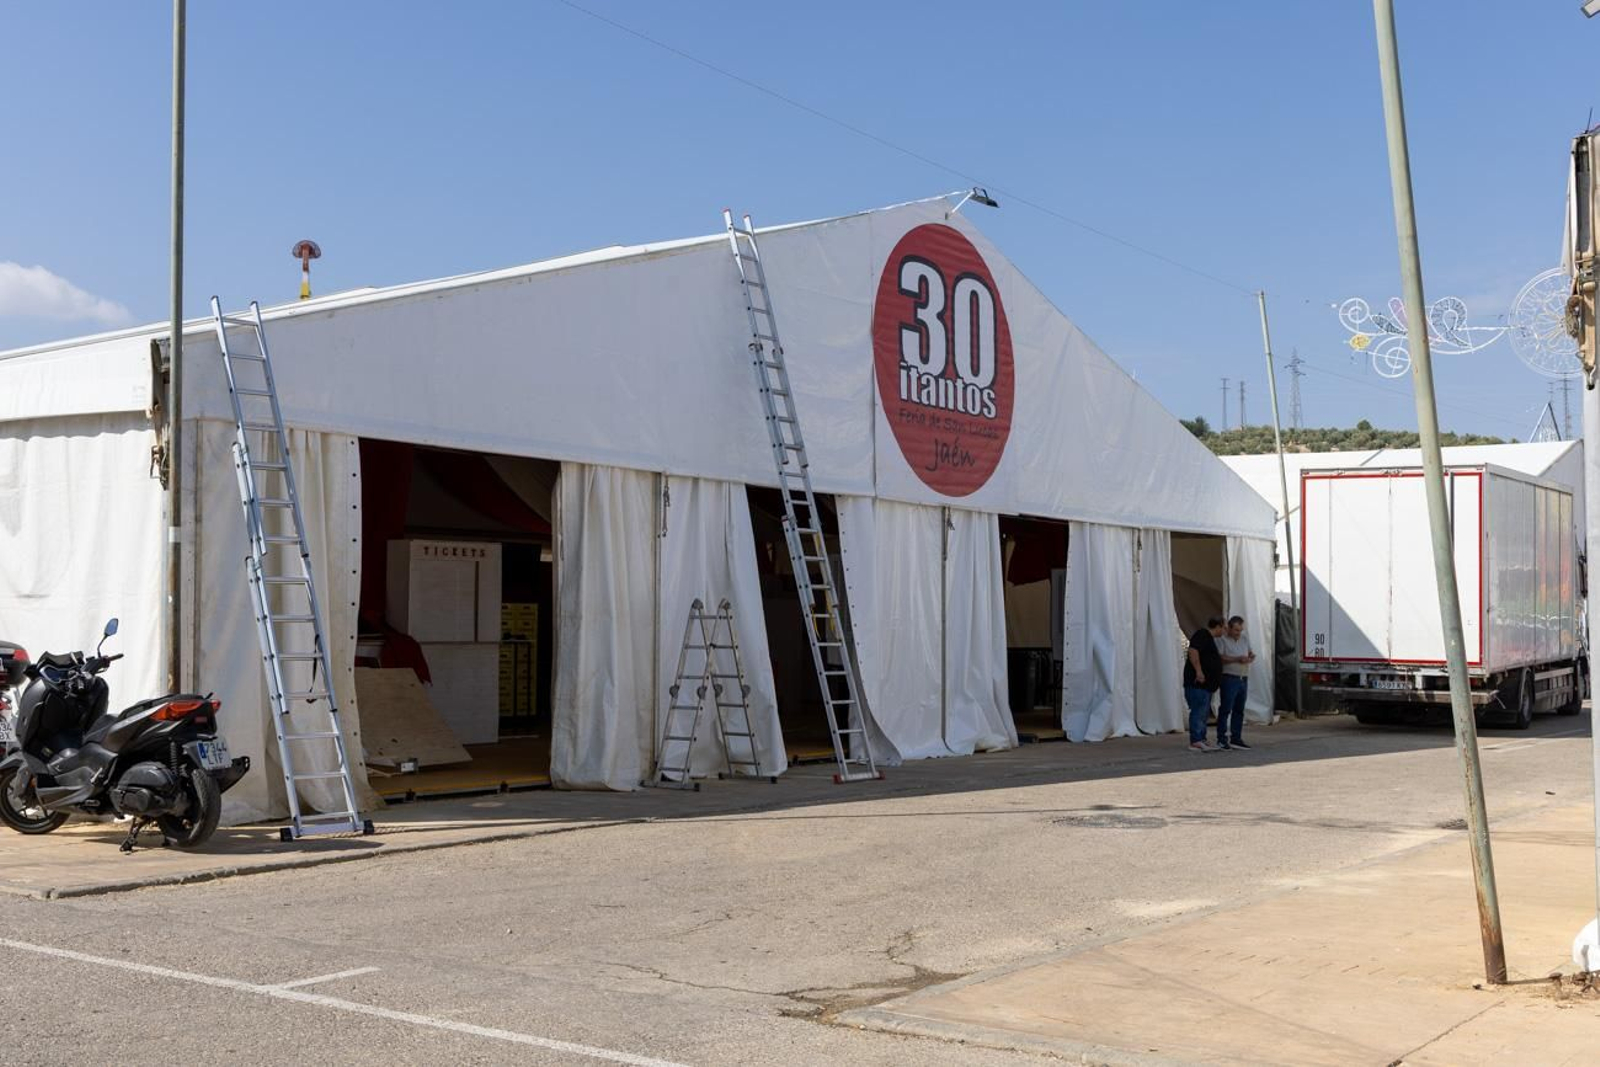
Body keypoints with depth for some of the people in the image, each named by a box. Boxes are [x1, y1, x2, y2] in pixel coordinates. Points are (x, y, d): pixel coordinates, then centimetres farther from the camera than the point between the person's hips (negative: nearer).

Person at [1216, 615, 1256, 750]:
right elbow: (1220, 658, -14)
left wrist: (1251, 657, -5)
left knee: (1239, 710, 10)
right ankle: (1221, 739, -6)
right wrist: (1237, 659, -20)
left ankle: (1236, 738, 16)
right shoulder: (1221, 640, -5)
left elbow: (1251, 653, 19)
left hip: (1243, 678, 7)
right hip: (1229, 678, -7)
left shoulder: (1245, 639, 17)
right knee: (1226, 709, -8)